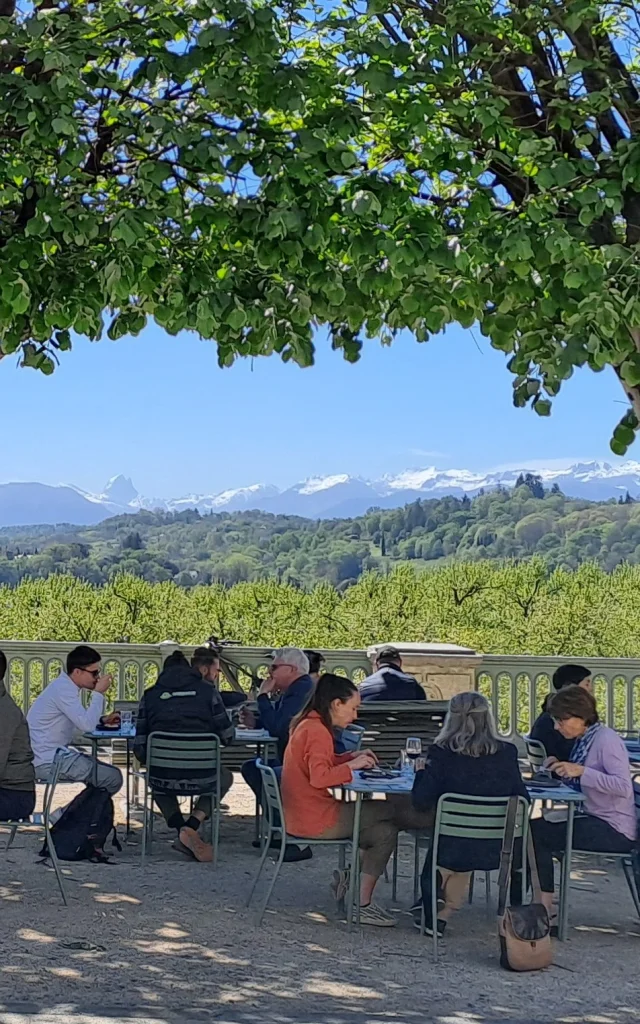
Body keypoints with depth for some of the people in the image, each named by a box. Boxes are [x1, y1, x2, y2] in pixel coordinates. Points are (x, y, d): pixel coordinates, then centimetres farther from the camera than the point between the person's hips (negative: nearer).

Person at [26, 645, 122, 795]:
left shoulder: (65, 686, 13)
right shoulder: (63, 689, -19)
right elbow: (87, 725, -25)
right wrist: (98, 693, -14)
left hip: (53, 755, 11)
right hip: (48, 762, -11)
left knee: (108, 773, 21)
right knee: (113, 778, -10)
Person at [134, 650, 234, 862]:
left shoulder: (150, 695, 6)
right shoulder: (207, 691, 3)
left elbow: (139, 745, 6)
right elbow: (226, 736, 5)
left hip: (162, 779, 1)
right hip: (202, 779, -1)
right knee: (225, 777, 35)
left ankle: (180, 828, 15)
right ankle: (192, 826, 10)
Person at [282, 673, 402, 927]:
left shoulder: (307, 725, 13)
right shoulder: (317, 731, -18)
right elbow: (319, 776, -28)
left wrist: (353, 757, 11)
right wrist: (352, 765, -15)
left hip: (302, 816, 10)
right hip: (315, 820, -10)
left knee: (383, 831, 9)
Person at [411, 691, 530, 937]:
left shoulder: (442, 753, -13)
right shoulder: (506, 753, -7)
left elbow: (422, 803, -11)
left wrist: (421, 772, 7)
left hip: (452, 849, -1)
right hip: (499, 850, 1)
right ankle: (442, 914, 31)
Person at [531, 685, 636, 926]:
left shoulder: (606, 739, -15)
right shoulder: (583, 741, 13)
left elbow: (623, 786, -25)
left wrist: (580, 771, -28)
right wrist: (561, 770, 0)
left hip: (615, 829, -9)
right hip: (595, 821, 9)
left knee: (538, 833, -15)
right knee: (535, 828, 1)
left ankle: (544, 906, -6)